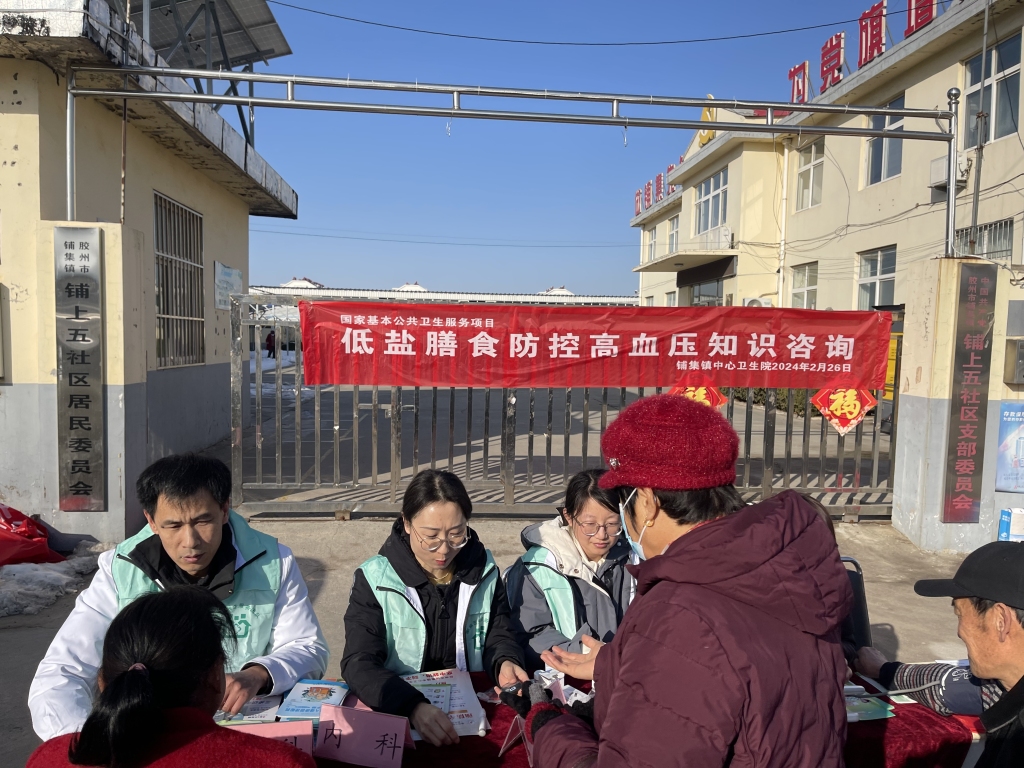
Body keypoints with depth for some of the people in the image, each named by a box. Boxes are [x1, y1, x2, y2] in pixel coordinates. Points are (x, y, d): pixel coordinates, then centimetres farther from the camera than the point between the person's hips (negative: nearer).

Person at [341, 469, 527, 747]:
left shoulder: (484, 570, 1)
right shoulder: (375, 579, -9)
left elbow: (499, 636, 10)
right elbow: (359, 663, -17)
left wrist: (505, 663, -13)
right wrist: (413, 706, -34)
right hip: (397, 712, -3)